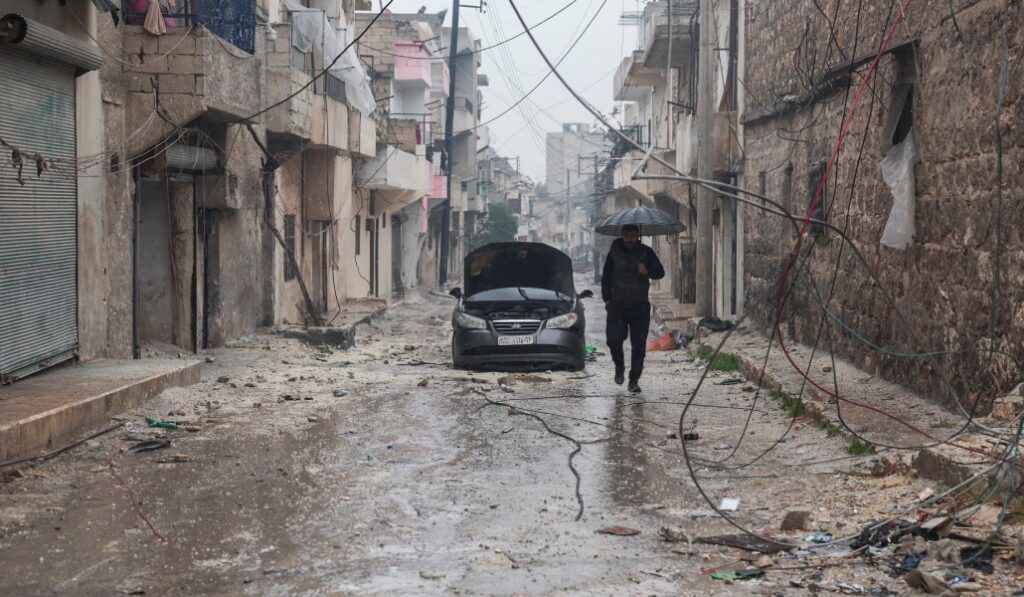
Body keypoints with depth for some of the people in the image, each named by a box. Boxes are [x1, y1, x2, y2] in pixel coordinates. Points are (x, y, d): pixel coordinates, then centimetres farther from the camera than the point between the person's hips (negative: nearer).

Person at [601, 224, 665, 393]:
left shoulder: (646, 252, 2)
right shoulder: (614, 253, 3)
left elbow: (660, 272, 3)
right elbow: (606, 277, 11)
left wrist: (647, 271, -19)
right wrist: (607, 298, 3)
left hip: (640, 306, 0)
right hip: (617, 305, 0)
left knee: (639, 346, -1)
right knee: (614, 339, -12)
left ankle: (634, 380, 7)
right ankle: (619, 367, 17)